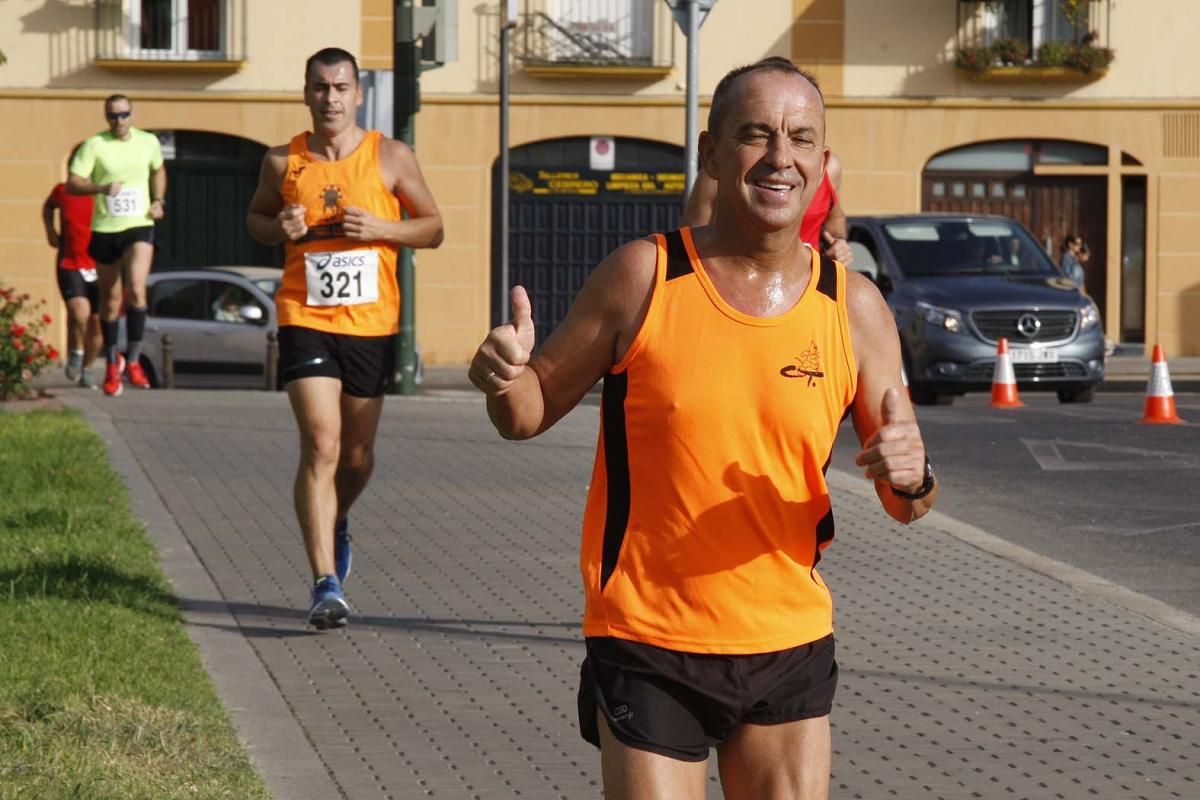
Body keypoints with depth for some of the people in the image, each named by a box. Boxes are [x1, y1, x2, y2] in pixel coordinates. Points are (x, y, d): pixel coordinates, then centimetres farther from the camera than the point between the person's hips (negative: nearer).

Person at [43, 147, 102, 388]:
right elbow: (48, 206, 22)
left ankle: (86, 369, 29)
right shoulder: (62, 192, -2)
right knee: (80, 313, -24)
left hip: (98, 267, 1)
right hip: (69, 266, -1)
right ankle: (75, 353, 2)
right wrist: (50, 231, 10)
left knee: (96, 323, 6)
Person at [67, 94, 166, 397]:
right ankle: (112, 364, 27)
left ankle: (133, 361, -11)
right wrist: (101, 188, -29)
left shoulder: (148, 142, 3)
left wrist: (159, 201, 7)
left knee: (136, 291, -20)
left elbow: (158, 170, 24)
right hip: (104, 230, 0)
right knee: (111, 301, 9)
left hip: (139, 227, 0)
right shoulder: (94, 145, -6)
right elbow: (72, 184, -12)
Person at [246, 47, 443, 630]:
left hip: (371, 323, 1)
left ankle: (336, 526, 48)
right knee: (321, 446, -16)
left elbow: (433, 229, 6)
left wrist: (380, 227, -13)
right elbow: (255, 217, 18)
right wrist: (278, 228, -6)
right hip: (306, 320, -1)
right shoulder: (283, 162, 2)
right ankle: (326, 585, -17)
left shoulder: (391, 158, 0)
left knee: (357, 454, 14)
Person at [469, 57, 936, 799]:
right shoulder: (644, 276, -7)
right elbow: (532, 412, 2)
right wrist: (505, 380, -20)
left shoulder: (852, 306, 0)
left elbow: (908, 503, 4)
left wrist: (911, 479, -20)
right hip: (649, 651, -3)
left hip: (792, 650, 3)